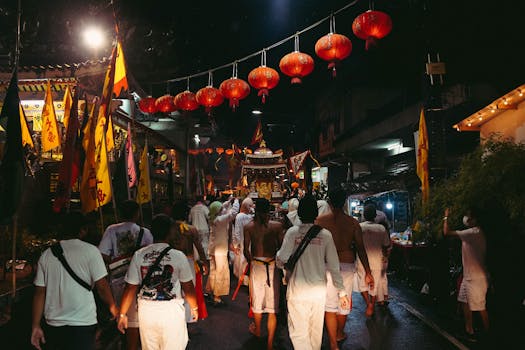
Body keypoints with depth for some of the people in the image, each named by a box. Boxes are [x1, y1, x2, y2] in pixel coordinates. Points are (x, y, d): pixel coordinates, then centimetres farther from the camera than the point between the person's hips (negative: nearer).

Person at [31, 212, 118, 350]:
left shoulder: (46, 254, 4)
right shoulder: (90, 250, -9)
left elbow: (39, 293, 4)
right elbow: (102, 287, -9)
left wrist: (35, 326, 9)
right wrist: (113, 307, 6)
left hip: (53, 325, 5)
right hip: (83, 323, -4)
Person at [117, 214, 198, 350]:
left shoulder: (138, 255, -5)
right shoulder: (179, 256, -10)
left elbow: (130, 288, -2)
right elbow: (188, 287, -1)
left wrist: (122, 314, 10)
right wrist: (194, 308, 15)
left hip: (146, 311, 3)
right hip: (172, 311, -3)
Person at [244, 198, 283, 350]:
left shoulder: (249, 227, -5)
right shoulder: (277, 226, -7)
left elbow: (246, 250, -3)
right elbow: (281, 247, -5)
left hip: (256, 265, 1)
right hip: (273, 265, -1)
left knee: (257, 299, 19)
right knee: (272, 303, 7)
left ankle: (257, 331, 42)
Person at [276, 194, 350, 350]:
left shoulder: (292, 232, -10)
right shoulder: (325, 234, -4)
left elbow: (280, 262, -13)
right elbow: (334, 266, -2)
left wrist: (278, 253, 9)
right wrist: (342, 292, 7)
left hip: (297, 291, -3)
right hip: (319, 291, 3)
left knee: (298, 333, 4)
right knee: (316, 331, 20)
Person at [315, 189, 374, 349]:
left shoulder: (320, 220, -5)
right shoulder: (353, 223, -2)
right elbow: (361, 248, -1)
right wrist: (368, 272, 6)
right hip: (347, 265, 2)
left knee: (329, 305, 6)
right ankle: (340, 334, 41)